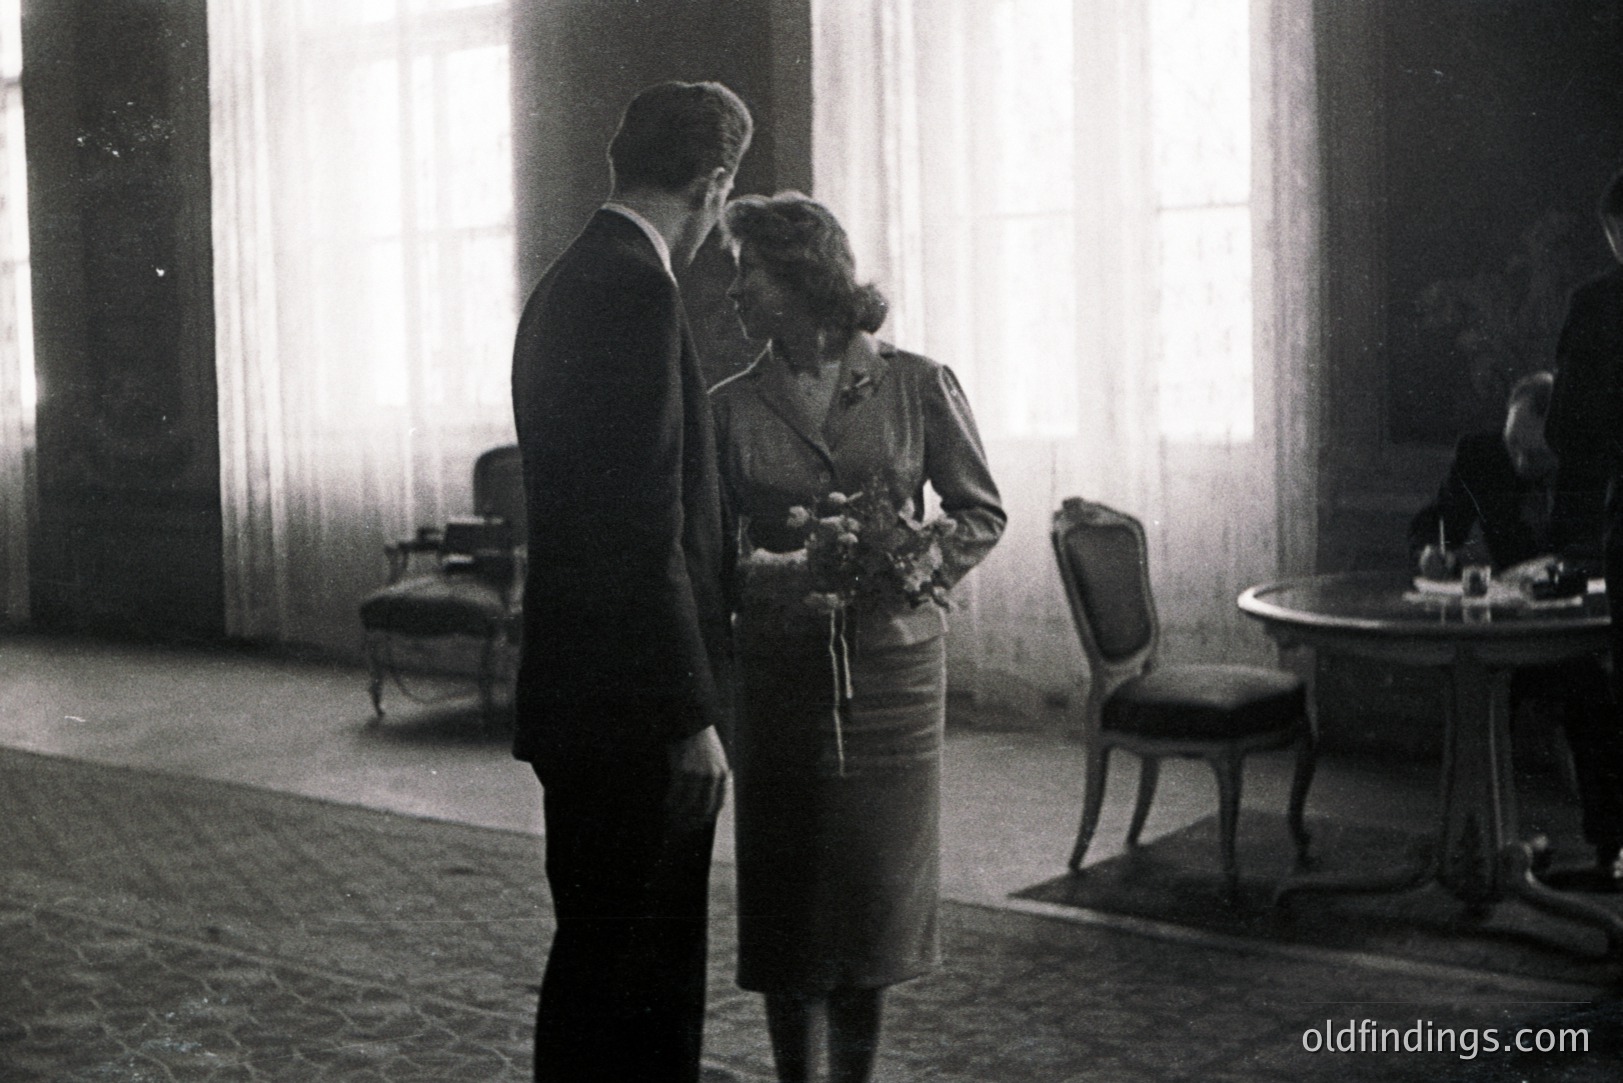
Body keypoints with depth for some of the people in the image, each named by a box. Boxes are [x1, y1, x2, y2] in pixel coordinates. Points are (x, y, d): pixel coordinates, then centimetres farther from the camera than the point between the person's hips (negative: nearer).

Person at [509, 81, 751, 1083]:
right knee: (618, 964, 0)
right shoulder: (636, 290, -17)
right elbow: (643, 532, -22)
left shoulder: (568, 284, 14)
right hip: (633, 707, -10)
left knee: (651, 961, 17)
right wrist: (691, 714, -19)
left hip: (583, 694, 10)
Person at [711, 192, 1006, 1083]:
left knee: (875, 885, 4)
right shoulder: (733, 407, 4)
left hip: (891, 665, -1)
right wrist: (765, 571, -13)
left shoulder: (916, 386, -1)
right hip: (777, 668, 1)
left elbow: (981, 513, 6)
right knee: (782, 885, 4)